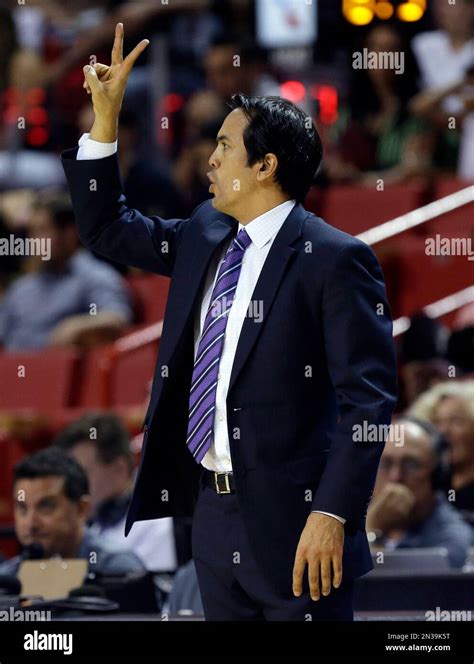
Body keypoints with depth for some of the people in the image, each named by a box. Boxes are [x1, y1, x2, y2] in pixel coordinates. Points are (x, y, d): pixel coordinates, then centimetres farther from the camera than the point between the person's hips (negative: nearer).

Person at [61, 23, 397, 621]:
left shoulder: (333, 260, -12)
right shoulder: (204, 236, 11)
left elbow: (368, 400, -16)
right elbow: (106, 229, 24)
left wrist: (332, 515, -23)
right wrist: (105, 118, 13)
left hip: (292, 522, -8)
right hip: (213, 508, 8)